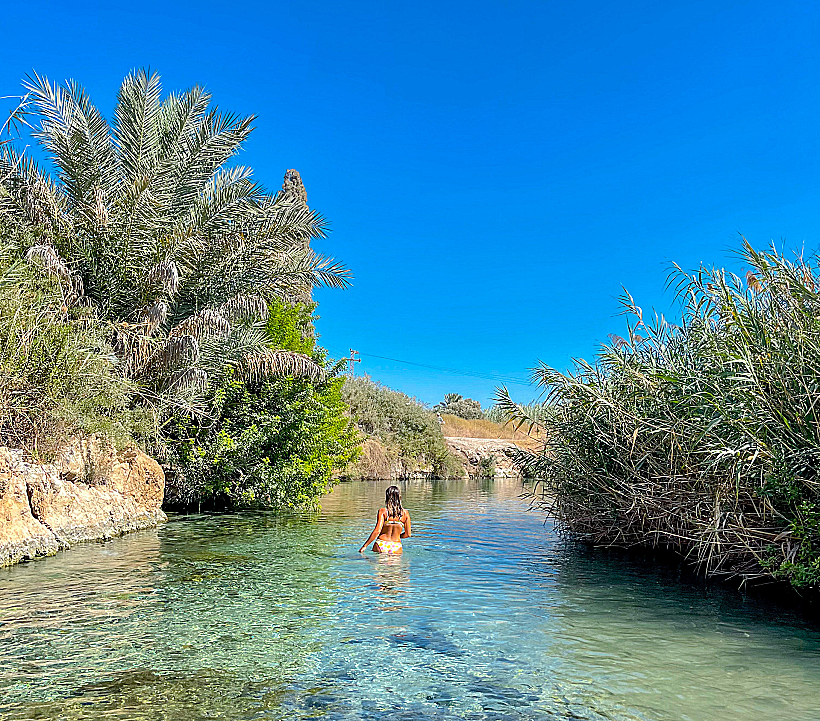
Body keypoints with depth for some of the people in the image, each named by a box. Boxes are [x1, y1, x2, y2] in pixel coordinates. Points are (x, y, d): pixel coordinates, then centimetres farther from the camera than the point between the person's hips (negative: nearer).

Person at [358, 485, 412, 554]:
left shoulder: (382, 511, -2)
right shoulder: (405, 513, 5)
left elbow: (377, 531, -10)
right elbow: (408, 534, 8)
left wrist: (364, 545, -5)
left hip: (382, 545, -1)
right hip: (397, 547, 1)